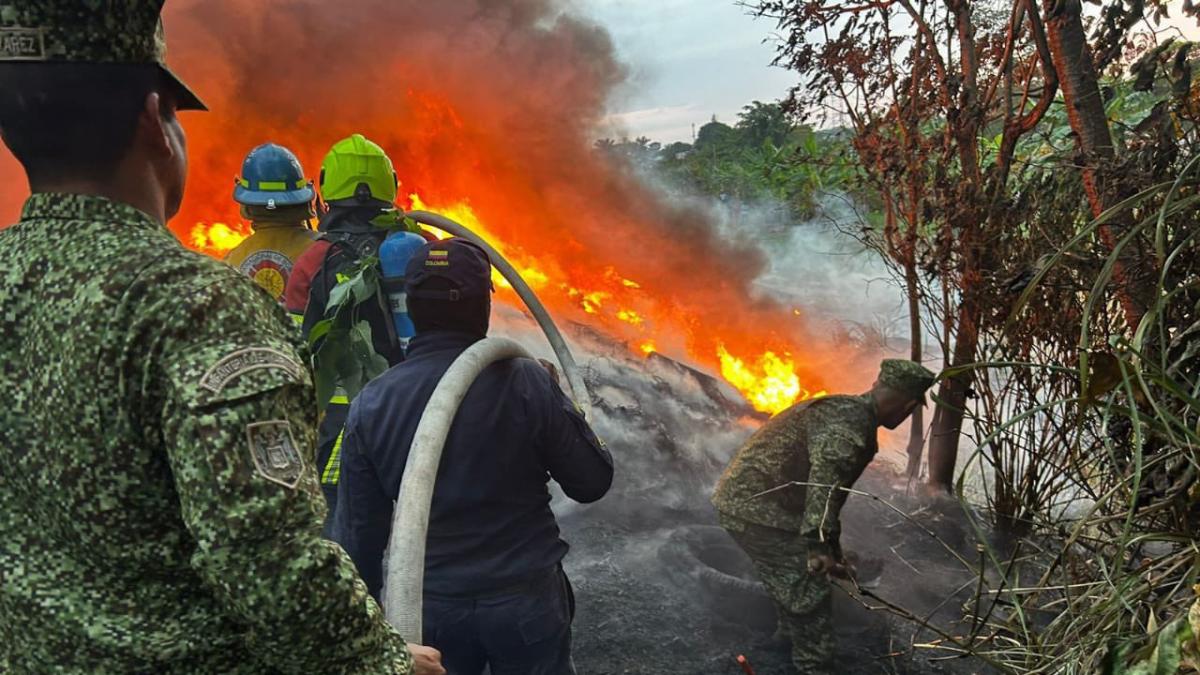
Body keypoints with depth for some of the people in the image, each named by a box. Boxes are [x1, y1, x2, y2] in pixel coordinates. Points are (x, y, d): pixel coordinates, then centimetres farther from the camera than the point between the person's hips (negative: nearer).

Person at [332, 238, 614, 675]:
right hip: (525, 599, -2)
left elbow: (359, 530, -3)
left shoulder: (371, 405, -9)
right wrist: (565, 410, 6)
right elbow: (592, 482, -9)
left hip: (427, 608, 2)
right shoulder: (524, 383, -18)